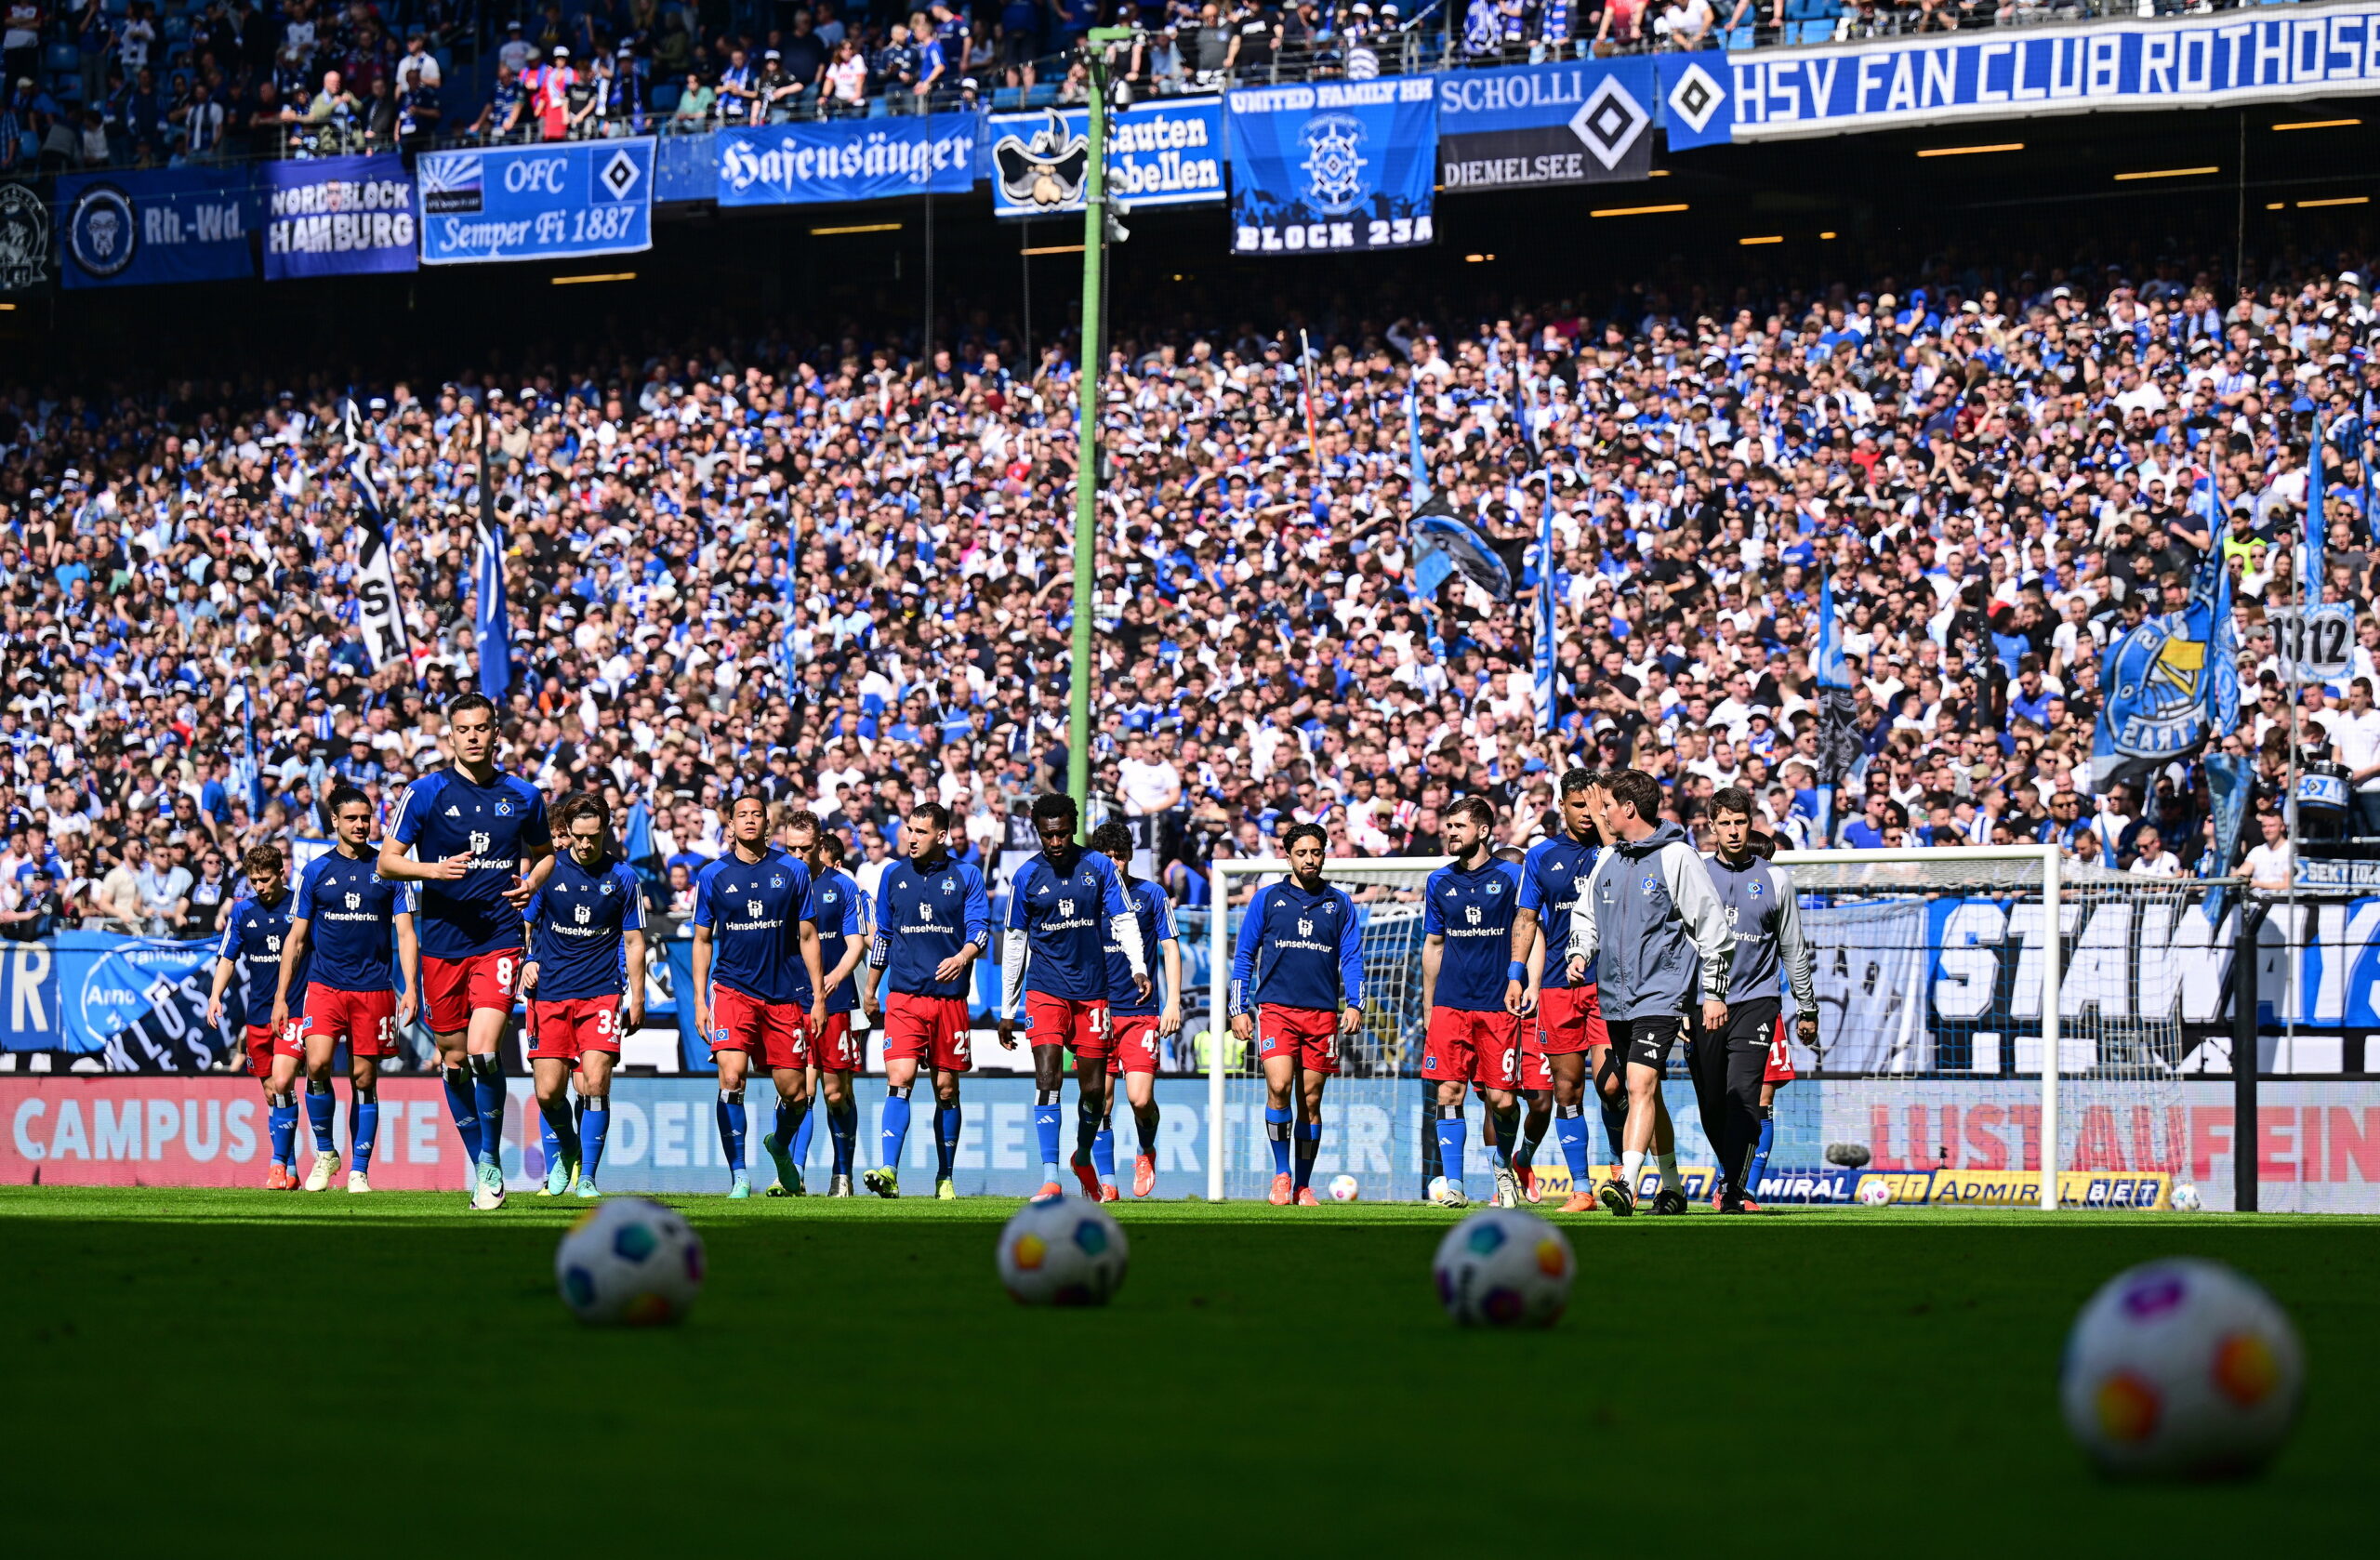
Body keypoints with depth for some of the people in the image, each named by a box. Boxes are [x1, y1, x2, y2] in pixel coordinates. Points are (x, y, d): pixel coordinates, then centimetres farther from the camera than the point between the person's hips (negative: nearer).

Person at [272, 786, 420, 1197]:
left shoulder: (388, 869, 6)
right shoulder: (316, 871, 7)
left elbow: (405, 933, 5)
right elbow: (296, 937, 11)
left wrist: (411, 987, -7)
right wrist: (281, 996, 7)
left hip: (374, 989, 0)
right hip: (324, 985, 0)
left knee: (364, 1080, 2)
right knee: (317, 1064, -19)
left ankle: (360, 1170, 10)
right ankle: (324, 1151, 0)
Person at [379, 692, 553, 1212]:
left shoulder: (522, 796, 6)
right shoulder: (426, 793, 0)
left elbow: (543, 853, 23)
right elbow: (387, 861, 0)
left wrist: (532, 882, 1)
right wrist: (433, 869, -18)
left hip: (499, 939, -1)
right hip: (442, 941, 1)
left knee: (483, 1052, -18)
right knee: (453, 1059, 6)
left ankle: (491, 1159, -2)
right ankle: (481, 1166, 21)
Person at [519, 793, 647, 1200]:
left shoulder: (622, 877, 3)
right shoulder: (548, 870, 2)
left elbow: (633, 941, 10)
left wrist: (637, 998, 7)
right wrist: (527, 960, -7)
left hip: (601, 994, -1)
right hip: (549, 993, 1)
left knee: (595, 1083, -13)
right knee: (548, 1091, -3)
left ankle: (586, 1176, -4)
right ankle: (562, 1158, 26)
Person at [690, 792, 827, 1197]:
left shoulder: (792, 871, 3)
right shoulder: (713, 876, 3)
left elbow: (807, 936, 8)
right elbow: (703, 940, 10)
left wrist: (818, 997, 3)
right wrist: (699, 1000, 3)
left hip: (783, 994, 1)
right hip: (732, 990, -1)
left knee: (796, 1093, 3)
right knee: (731, 1077, -20)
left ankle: (779, 1145, 36)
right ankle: (739, 1175, -12)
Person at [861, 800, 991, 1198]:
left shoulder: (966, 876, 3)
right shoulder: (893, 875, 9)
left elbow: (980, 928, -2)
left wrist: (962, 957, -23)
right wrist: (869, 991, 20)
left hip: (950, 997, 0)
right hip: (903, 996, 0)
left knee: (946, 1089, 5)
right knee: (899, 1079, -15)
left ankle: (944, 1177, 16)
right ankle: (888, 1172, -23)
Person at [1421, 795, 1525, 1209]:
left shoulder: (1511, 877, 0)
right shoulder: (1440, 882, 10)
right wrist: (1428, 1007, 14)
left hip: (1499, 1006, -3)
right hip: (1450, 1004, 3)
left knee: (1502, 1098, -3)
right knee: (1449, 1093, -7)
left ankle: (1504, 1165, 25)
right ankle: (1453, 1184, -4)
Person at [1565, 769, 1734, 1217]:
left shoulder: (1677, 857, -8)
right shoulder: (1608, 860, 11)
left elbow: (1712, 927, -5)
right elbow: (1585, 912, 23)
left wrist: (1714, 994, -7)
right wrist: (1579, 952, 2)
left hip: (1661, 991, -7)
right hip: (1615, 995, 7)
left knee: (1641, 1086, -19)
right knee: (1645, 1091, 14)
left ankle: (1627, 1182, -29)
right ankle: (1671, 1187, 25)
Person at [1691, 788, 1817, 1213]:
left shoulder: (1774, 879, 8)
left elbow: (1794, 947, 14)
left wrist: (1806, 1008, 15)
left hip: (1755, 1000, -1)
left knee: (1743, 1096, -16)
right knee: (1712, 1109, 5)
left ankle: (1735, 1190, -16)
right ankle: (1732, 1175, 27)